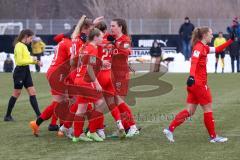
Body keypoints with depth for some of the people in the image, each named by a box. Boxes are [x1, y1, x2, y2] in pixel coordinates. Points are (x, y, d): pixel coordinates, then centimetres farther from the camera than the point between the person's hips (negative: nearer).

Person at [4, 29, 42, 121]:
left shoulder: (24, 46, 13)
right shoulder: (19, 46, -15)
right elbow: (20, 61, -21)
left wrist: (36, 62, 1)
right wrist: (32, 60, -17)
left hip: (26, 71, 9)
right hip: (20, 71, -9)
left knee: (32, 92, 4)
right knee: (16, 94, 0)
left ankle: (38, 114, 3)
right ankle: (7, 115, 11)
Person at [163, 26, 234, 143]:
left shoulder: (204, 48, 14)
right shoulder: (199, 47, -14)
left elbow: (217, 49, 28)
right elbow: (194, 62, -29)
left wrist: (231, 40, 23)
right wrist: (191, 76, -45)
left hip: (195, 83, 9)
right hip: (198, 83, -9)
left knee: (190, 111, 6)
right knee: (208, 109, 2)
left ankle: (170, 129, 1)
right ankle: (213, 137, 11)